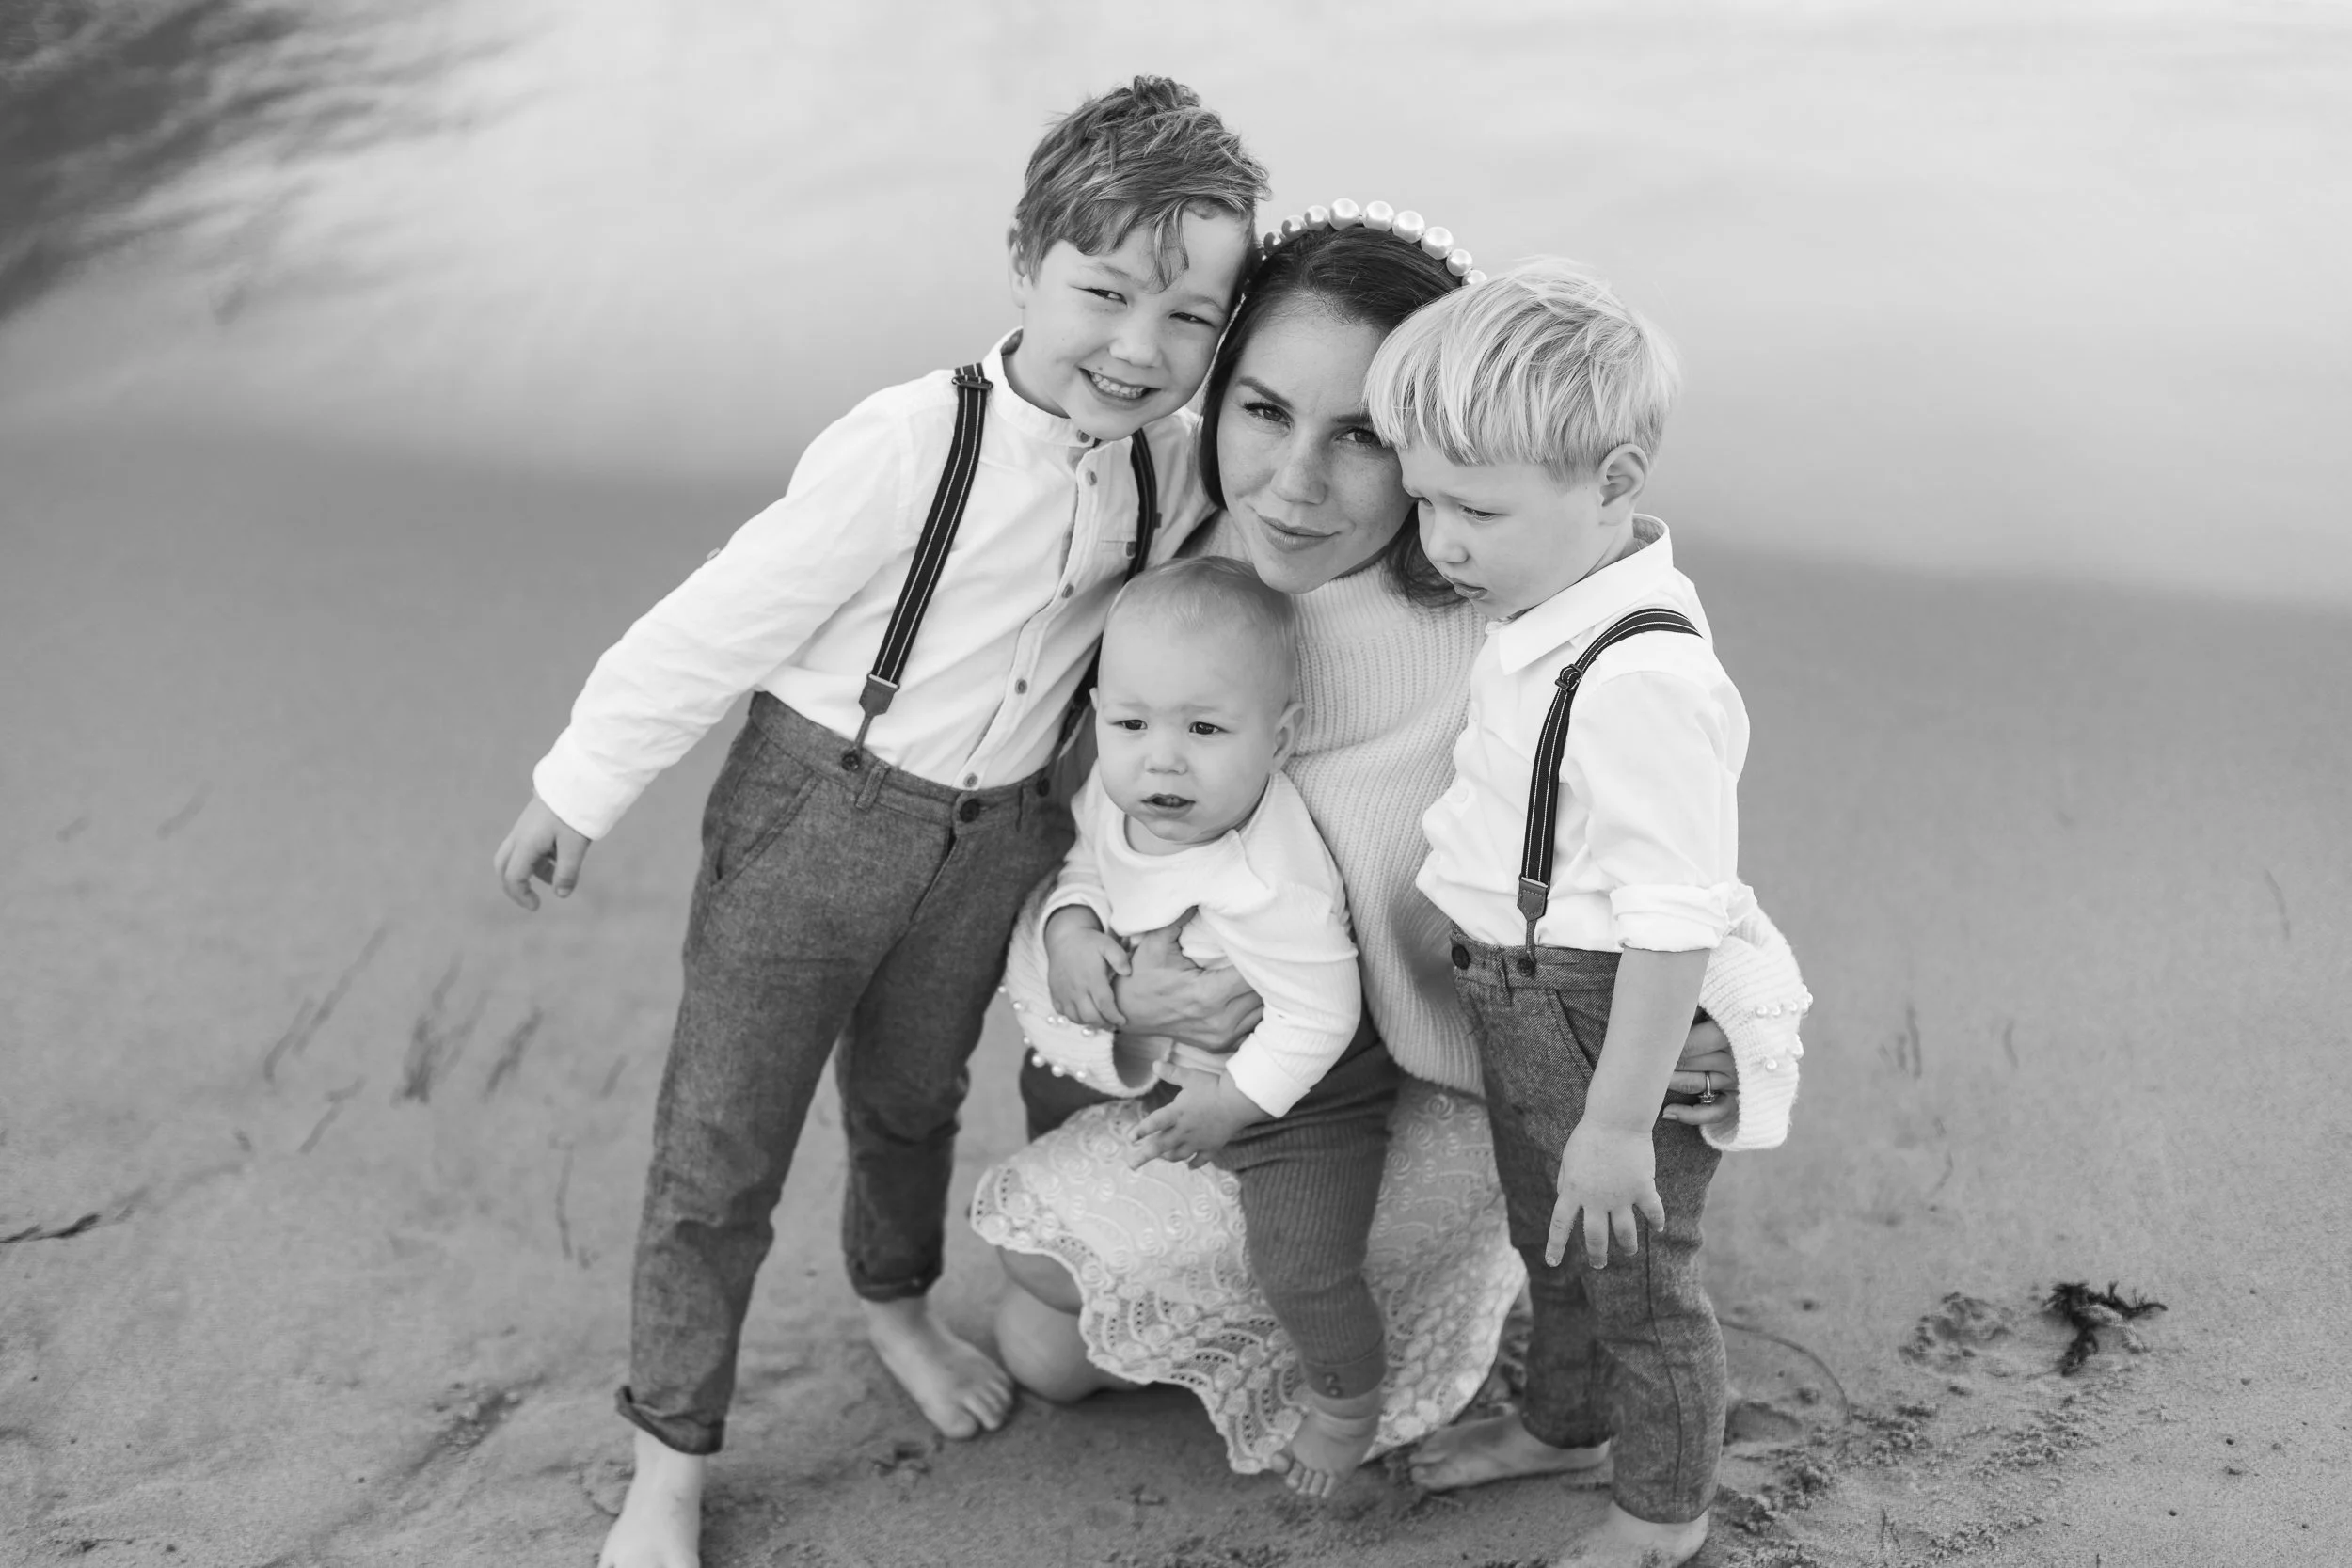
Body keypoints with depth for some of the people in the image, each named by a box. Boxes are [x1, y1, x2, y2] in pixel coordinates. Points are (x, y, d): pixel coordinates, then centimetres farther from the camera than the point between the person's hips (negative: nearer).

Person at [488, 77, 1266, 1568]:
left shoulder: (1173, 464, -7)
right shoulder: (910, 448, -25)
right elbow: (717, 625, -18)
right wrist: (578, 791, -11)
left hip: (994, 834, 5)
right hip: (816, 811, -5)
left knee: (914, 1097, 26)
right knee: (720, 1147, 2)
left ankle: (896, 1302, 55)